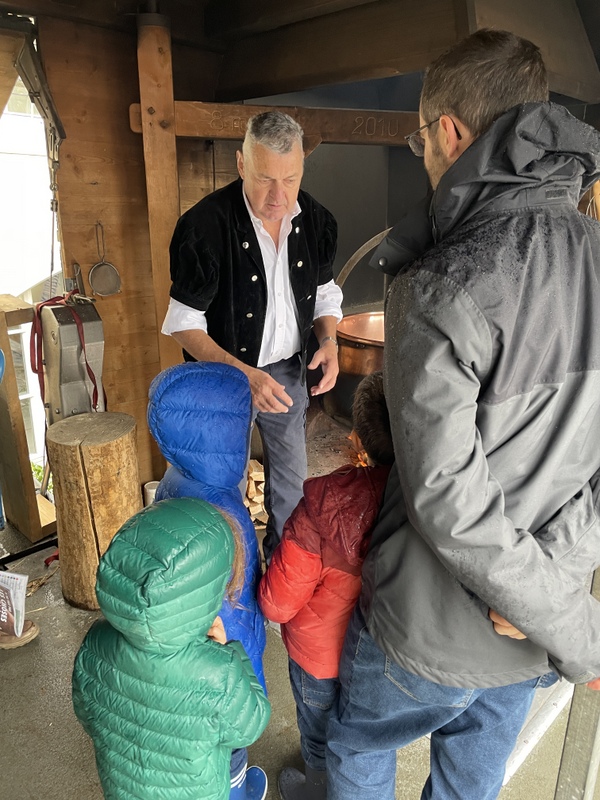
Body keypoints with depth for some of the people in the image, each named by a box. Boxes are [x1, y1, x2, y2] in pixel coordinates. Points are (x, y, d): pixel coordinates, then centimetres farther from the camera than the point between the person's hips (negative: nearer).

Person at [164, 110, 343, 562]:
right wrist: (242, 373, -30)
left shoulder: (317, 221, -5)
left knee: (291, 477, 18)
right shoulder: (205, 225, -21)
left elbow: (324, 294, 9)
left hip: (287, 371, 5)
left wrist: (329, 340, -12)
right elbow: (184, 323, -18)